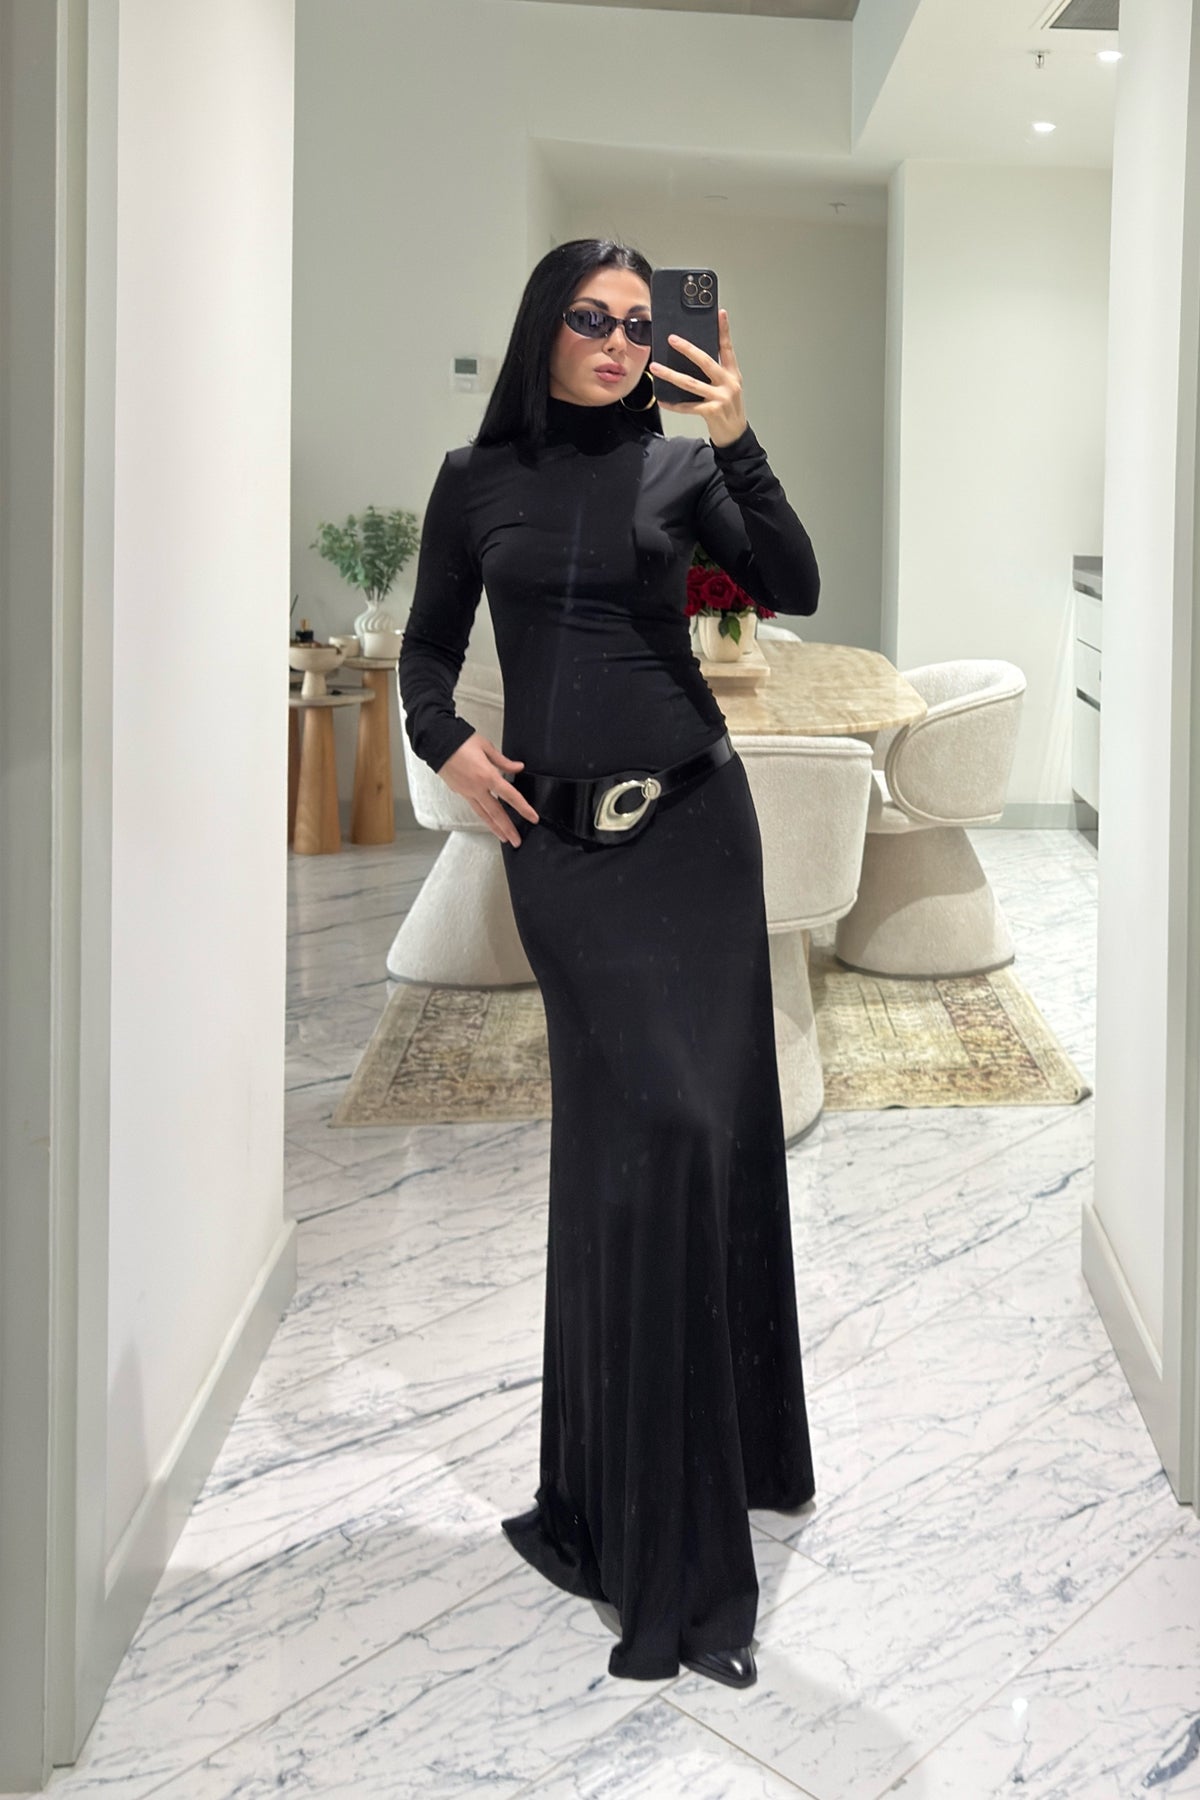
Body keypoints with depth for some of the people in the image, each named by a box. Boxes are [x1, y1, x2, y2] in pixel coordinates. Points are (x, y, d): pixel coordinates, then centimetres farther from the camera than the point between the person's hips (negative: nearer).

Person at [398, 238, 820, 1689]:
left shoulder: (680, 465, 5)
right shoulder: (478, 478, 8)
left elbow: (794, 590, -8)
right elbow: (428, 646, 14)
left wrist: (738, 443, -18)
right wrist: (447, 744, -5)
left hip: (689, 820, 1)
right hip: (555, 836, -1)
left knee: (705, 1126, 0)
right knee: (655, 1126, -7)